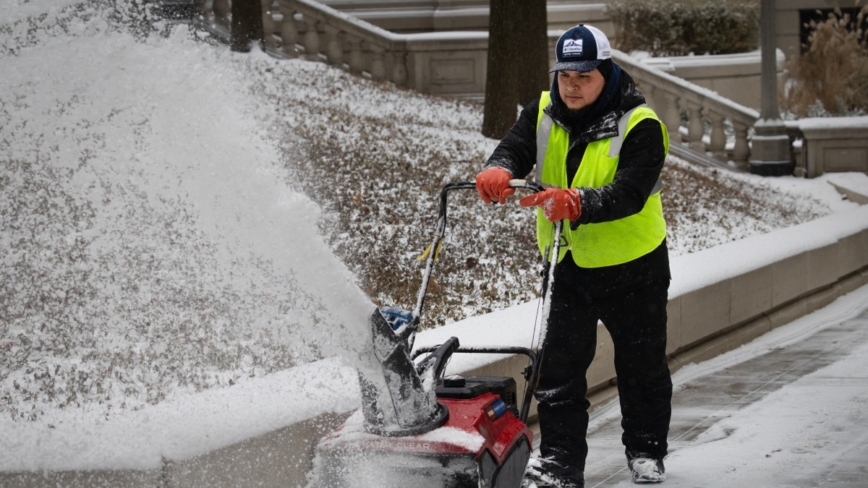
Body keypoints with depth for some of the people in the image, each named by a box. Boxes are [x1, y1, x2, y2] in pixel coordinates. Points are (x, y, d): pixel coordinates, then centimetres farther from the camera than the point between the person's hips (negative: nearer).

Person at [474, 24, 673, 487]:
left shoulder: (640, 126, -18)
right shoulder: (543, 114, -2)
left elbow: (629, 193, -30)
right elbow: (514, 147, -17)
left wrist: (578, 202, -46)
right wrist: (498, 170, -41)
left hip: (632, 265, -3)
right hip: (566, 262, 3)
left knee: (641, 363, 12)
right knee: (559, 363, -1)